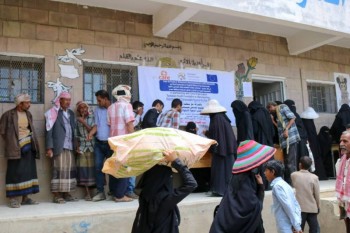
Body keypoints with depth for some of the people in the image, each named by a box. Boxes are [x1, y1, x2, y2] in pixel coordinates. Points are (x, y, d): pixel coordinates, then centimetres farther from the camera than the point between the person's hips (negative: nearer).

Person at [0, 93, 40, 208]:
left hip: (28, 145, 6)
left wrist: (32, 141, 8)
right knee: (15, 172, -3)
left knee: (28, 171, 6)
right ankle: (13, 198, 3)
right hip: (16, 147, -6)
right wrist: (10, 142, 1)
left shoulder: (28, 114, 11)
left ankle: (25, 198, 13)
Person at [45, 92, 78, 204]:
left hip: (70, 147, 6)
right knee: (59, 170, -5)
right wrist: (49, 147, -12)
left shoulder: (71, 113, 18)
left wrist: (75, 145, 9)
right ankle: (57, 195, 0)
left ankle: (67, 194, 11)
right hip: (58, 147, -5)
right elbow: (49, 131, -5)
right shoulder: (53, 113, 0)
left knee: (69, 170, 4)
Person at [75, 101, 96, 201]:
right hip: (81, 147, 1)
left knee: (92, 168, -7)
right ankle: (87, 192, 3)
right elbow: (75, 134, 9)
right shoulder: (77, 120, 9)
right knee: (83, 168, -3)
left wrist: (84, 123, -10)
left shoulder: (92, 117, 4)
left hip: (92, 146, -1)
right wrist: (77, 146, 1)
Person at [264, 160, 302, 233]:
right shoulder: (284, 184, 14)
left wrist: (297, 226, -17)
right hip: (288, 227, 9)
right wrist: (298, 224, 7)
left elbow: (288, 206, -20)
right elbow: (296, 205, 13)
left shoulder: (277, 186, -14)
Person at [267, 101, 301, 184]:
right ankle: (287, 182, 15)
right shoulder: (278, 113, 22)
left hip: (290, 138, -9)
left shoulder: (282, 107, 0)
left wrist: (286, 129, -17)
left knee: (290, 162, -10)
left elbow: (292, 118, -11)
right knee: (287, 162, 10)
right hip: (285, 140, 9)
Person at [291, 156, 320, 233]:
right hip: (312, 208, 0)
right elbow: (317, 194, -3)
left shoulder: (294, 175, -6)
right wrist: (318, 206, 11)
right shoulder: (314, 177, -7)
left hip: (299, 208, 0)